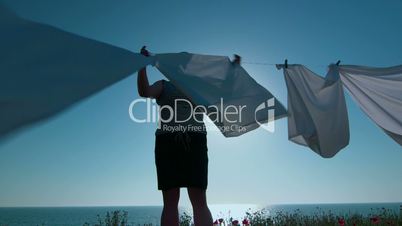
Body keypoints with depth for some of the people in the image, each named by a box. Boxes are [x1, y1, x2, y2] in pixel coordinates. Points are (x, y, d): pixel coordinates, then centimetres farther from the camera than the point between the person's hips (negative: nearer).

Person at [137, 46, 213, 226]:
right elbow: (145, 92, -3)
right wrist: (142, 65, -13)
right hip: (167, 142, 0)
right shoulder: (163, 85, 18)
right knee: (170, 200, -2)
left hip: (194, 142, 1)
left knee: (199, 199, -8)